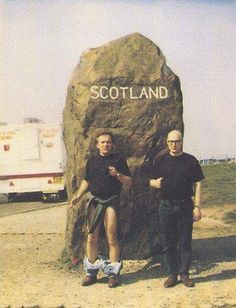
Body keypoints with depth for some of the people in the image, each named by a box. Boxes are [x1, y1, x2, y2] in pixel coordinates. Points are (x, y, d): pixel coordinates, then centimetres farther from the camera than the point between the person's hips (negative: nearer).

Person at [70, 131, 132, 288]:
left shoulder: (119, 160, 3)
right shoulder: (92, 160, 13)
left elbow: (129, 183, 1)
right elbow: (86, 181, 21)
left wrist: (118, 175, -16)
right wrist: (78, 196, 8)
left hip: (111, 201, -3)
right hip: (94, 200, 3)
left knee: (112, 237, -5)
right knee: (92, 237, 4)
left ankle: (113, 273, 5)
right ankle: (91, 272, 16)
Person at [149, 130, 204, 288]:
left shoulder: (191, 161, 3)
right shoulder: (161, 161, 8)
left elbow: (197, 185, 2)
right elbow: (151, 181, 15)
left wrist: (197, 207, -6)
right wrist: (155, 183, -10)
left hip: (185, 206, -1)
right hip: (166, 207, 2)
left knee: (185, 242, 2)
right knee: (168, 243, 4)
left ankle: (184, 274, 14)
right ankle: (172, 274, 15)